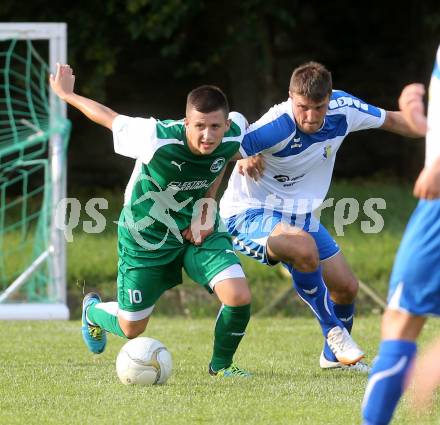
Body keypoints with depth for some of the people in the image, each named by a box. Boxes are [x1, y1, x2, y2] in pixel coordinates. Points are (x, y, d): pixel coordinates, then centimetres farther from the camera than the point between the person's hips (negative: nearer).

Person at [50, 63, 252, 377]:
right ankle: (93, 311, 49)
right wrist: (66, 95, -4)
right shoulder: (156, 140, -37)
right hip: (146, 238, -3)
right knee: (131, 329, 10)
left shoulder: (234, 135, -23)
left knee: (239, 297, -20)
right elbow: (109, 118, -20)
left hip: (197, 230, 3)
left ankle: (221, 364, 11)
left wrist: (205, 199, -2)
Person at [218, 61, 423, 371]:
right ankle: (334, 331, -14)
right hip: (251, 214, -7)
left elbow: (392, 120, 5)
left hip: (301, 215, 7)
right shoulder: (276, 127, -33)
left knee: (346, 287, 11)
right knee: (304, 249, -37)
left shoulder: (343, 108, -13)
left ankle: (334, 356, 41)